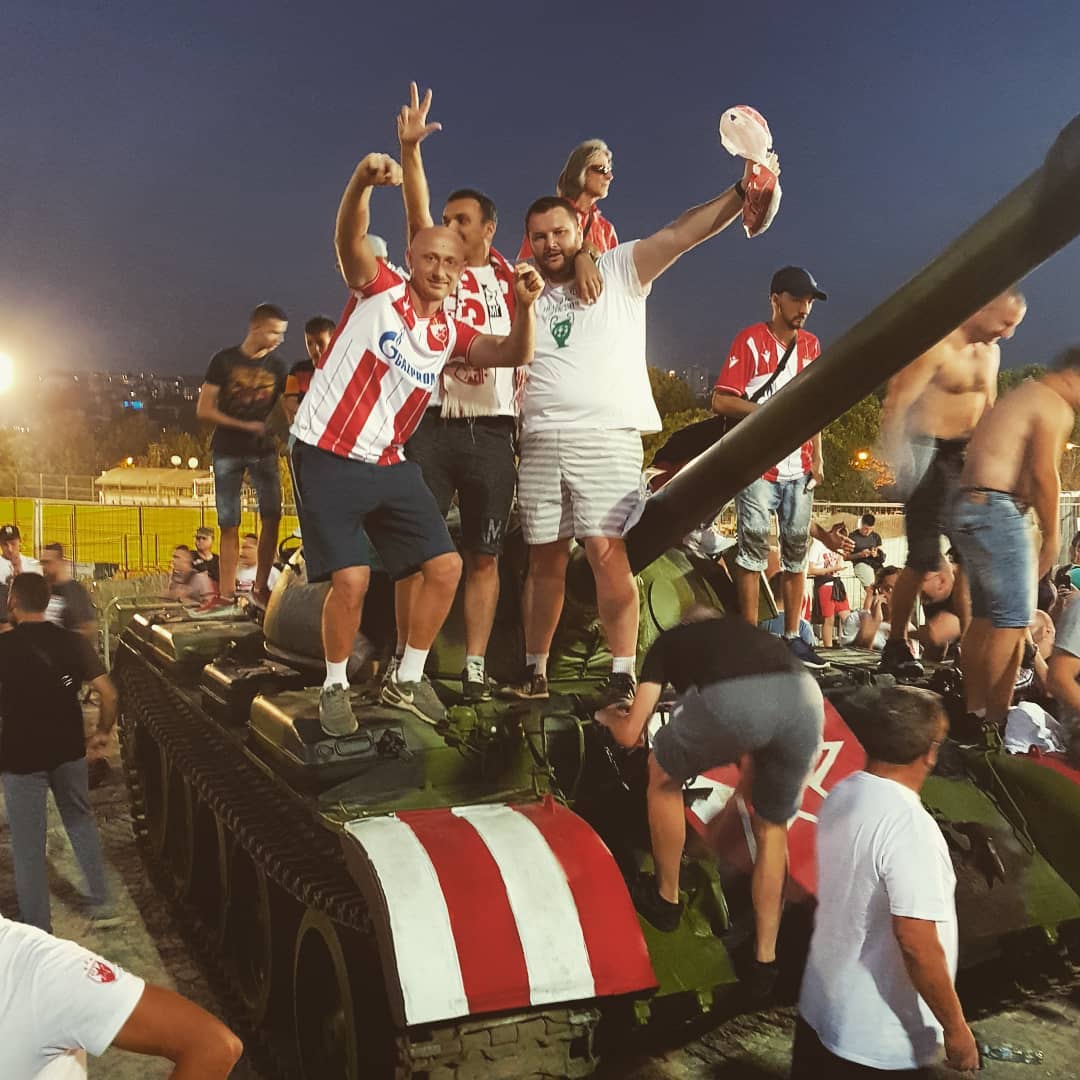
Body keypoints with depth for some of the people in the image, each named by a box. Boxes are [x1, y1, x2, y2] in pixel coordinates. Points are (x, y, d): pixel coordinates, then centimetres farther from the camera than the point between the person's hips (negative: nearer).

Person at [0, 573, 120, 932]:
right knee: (80, 821, 23)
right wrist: (103, 732, 8)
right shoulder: (73, 641, -4)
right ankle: (102, 905, 25)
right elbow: (108, 693, -7)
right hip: (69, 749, 4)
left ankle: (38, 929, 16)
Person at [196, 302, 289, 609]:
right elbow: (204, 409, -3)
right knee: (229, 525, 1)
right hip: (227, 451, -2)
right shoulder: (224, 360, 0)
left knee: (272, 516, -12)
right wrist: (244, 426, -12)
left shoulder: (277, 365, 7)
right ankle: (226, 593, 6)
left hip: (263, 450, 2)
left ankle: (260, 587, -3)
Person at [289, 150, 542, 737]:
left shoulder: (451, 333, 8)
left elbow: (513, 354, 0)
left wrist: (524, 306, -19)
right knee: (350, 579, -14)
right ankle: (335, 687, 11)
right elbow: (349, 238, -24)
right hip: (328, 455, -6)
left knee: (445, 567, 2)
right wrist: (363, 181, -44)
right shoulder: (378, 289, -6)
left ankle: (406, 679, 19)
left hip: (390, 463, 6)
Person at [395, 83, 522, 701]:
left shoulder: (512, 280, 11)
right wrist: (410, 148, -21)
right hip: (434, 426, 0)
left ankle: (475, 667, 10)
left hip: (492, 431, 1)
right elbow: (416, 212, -8)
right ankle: (407, 662, 7)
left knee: (484, 557, 4)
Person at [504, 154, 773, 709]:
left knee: (607, 553, -15)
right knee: (545, 560, 8)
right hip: (540, 440, 4)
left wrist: (740, 192, -17)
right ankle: (534, 670, 18)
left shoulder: (618, 271, 6)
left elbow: (679, 234, -5)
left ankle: (623, 674, -10)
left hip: (607, 437, -4)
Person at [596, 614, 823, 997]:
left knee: (663, 776, 30)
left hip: (731, 699, -4)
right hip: (805, 697, 4)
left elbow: (630, 734, 28)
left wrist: (609, 717, 51)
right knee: (771, 829, 30)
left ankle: (667, 900, 42)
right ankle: (765, 959, 34)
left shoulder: (669, 641, 34)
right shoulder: (748, 632, 43)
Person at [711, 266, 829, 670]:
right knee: (754, 547, -6)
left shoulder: (811, 345, 15)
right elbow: (720, 401, -11)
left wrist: (817, 458, 12)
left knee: (796, 551, 7)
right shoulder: (750, 340, -4)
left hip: (799, 468, 6)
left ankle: (792, 637, 13)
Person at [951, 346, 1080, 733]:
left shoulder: (1017, 397, 24)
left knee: (985, 616, 14)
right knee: (1013, 621, -7)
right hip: (998, 511, -10)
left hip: (967, 507, 10)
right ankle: (995, 718, -6)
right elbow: (1043, 473, -16)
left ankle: (974, 709, 19)